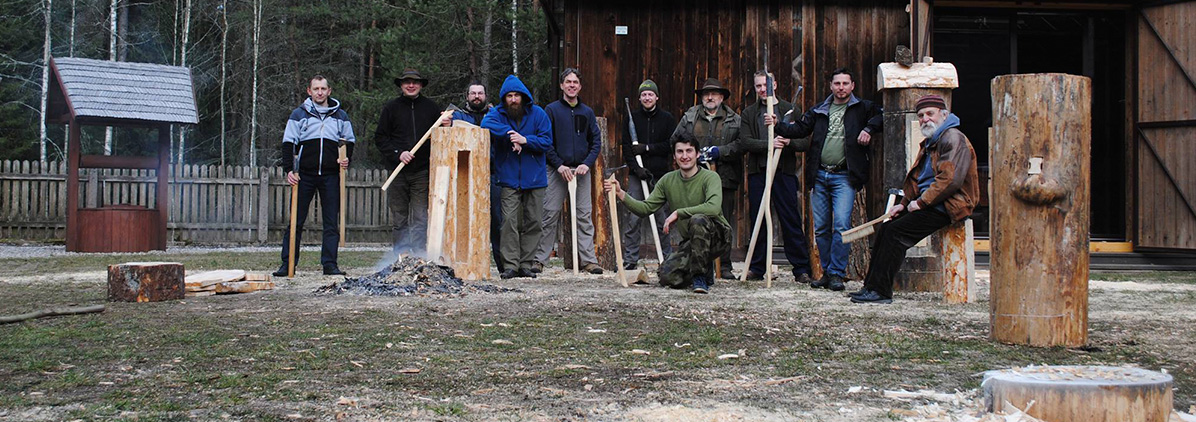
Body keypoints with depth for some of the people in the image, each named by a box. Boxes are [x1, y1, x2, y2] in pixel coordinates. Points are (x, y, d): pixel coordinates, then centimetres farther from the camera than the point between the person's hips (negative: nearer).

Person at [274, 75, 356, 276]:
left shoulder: (340, 116, 12)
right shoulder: (299, 114, 6)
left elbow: (350, 141, 21)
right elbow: (288, 143, 3)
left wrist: (346, 158, 1)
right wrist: (289, 169, -8)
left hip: (331, 176, 1)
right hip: (305, 175, -1)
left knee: (331, 221, 1)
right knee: (296, 220, 0)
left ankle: (329, 264, 5)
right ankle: (288, 263, 4)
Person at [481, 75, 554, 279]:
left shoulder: (538, 114, 2)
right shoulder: (498, 113, 0)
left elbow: (547, 141, -3)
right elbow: (486, 124, -22)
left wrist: (525, 140, -17)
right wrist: (509, 133, -28)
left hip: (535, 178, 2)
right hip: (510, 179, -1)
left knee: (533, 222, 4)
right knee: (510, 220, -10)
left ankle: (526, 264, 11)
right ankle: (510, 265, -8)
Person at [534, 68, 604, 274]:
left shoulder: (587, 112, 12)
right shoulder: (551, 110, 3)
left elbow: (596, 141, 10)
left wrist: (587, 164, -5)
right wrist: (559, 165, -12)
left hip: (582, 171, 3)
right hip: (557, 170, -3)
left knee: (585, 215, 1)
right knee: (550, 215, -3)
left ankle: (588, 259, 2)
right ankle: (539, 259, 2)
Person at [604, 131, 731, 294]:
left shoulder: (710, 177, -14)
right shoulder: (668, 180, 4)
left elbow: (713, 208, -32)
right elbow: (646, 208, 3)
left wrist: (678, 213, -29)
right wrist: (621, 194, -12)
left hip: (717, 236, -5)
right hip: (689, 241, 5)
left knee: (698, 220, -38)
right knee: (668, 276, -18)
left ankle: (701, 277, -22)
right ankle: (706, 270, 14)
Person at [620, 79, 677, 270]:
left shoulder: (667, 119, 8)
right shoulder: (632, 118, 10)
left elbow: (671, 145, 0)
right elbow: (626, 146, 4)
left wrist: (647, 148, -9)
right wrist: (636, 167, -11)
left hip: (660, 175, 0)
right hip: (637, 175, 0)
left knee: (662, 219, 1)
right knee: (633, 218, -5)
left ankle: (666, 259, 9)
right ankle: (630, 260, -1)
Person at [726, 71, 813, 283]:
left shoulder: (789, 110, 8)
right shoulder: (749, 113, 12)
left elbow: (806, 142, 2)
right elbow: (745, 141, -2)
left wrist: (789, 142, -19)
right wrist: (768, 144, -19)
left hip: (784, 171, -2)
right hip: (757, 172, 2)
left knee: (791, 221, -3)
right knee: (757, 221, 5)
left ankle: (801, 269, 1)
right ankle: (757, 267, 14)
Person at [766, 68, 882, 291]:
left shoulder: (862, 108, 6)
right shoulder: (819, 111, 15)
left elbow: (883, 115, 1)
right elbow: (798, 129, 12)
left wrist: (868, 129, -12)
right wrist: (777, 125, -3)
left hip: (844, 177, -4)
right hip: (819, 176, 4)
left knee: (841, 224, -15)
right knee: (821, 228, 6)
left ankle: (837, 274, -8)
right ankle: (827, 272, 16)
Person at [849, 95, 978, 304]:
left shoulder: (953, 139, -11)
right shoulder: (929, 142, 21)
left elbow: (950, 180, -22)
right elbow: (916, 180, 27)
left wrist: (920, 203, -17)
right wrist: (904, 204, 12)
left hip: (946, 208, -10)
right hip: (927, 205, 10)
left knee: (895, 231, -20)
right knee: (885, 228, 0)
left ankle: (881, 292, -18)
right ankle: (871, 286, 2)